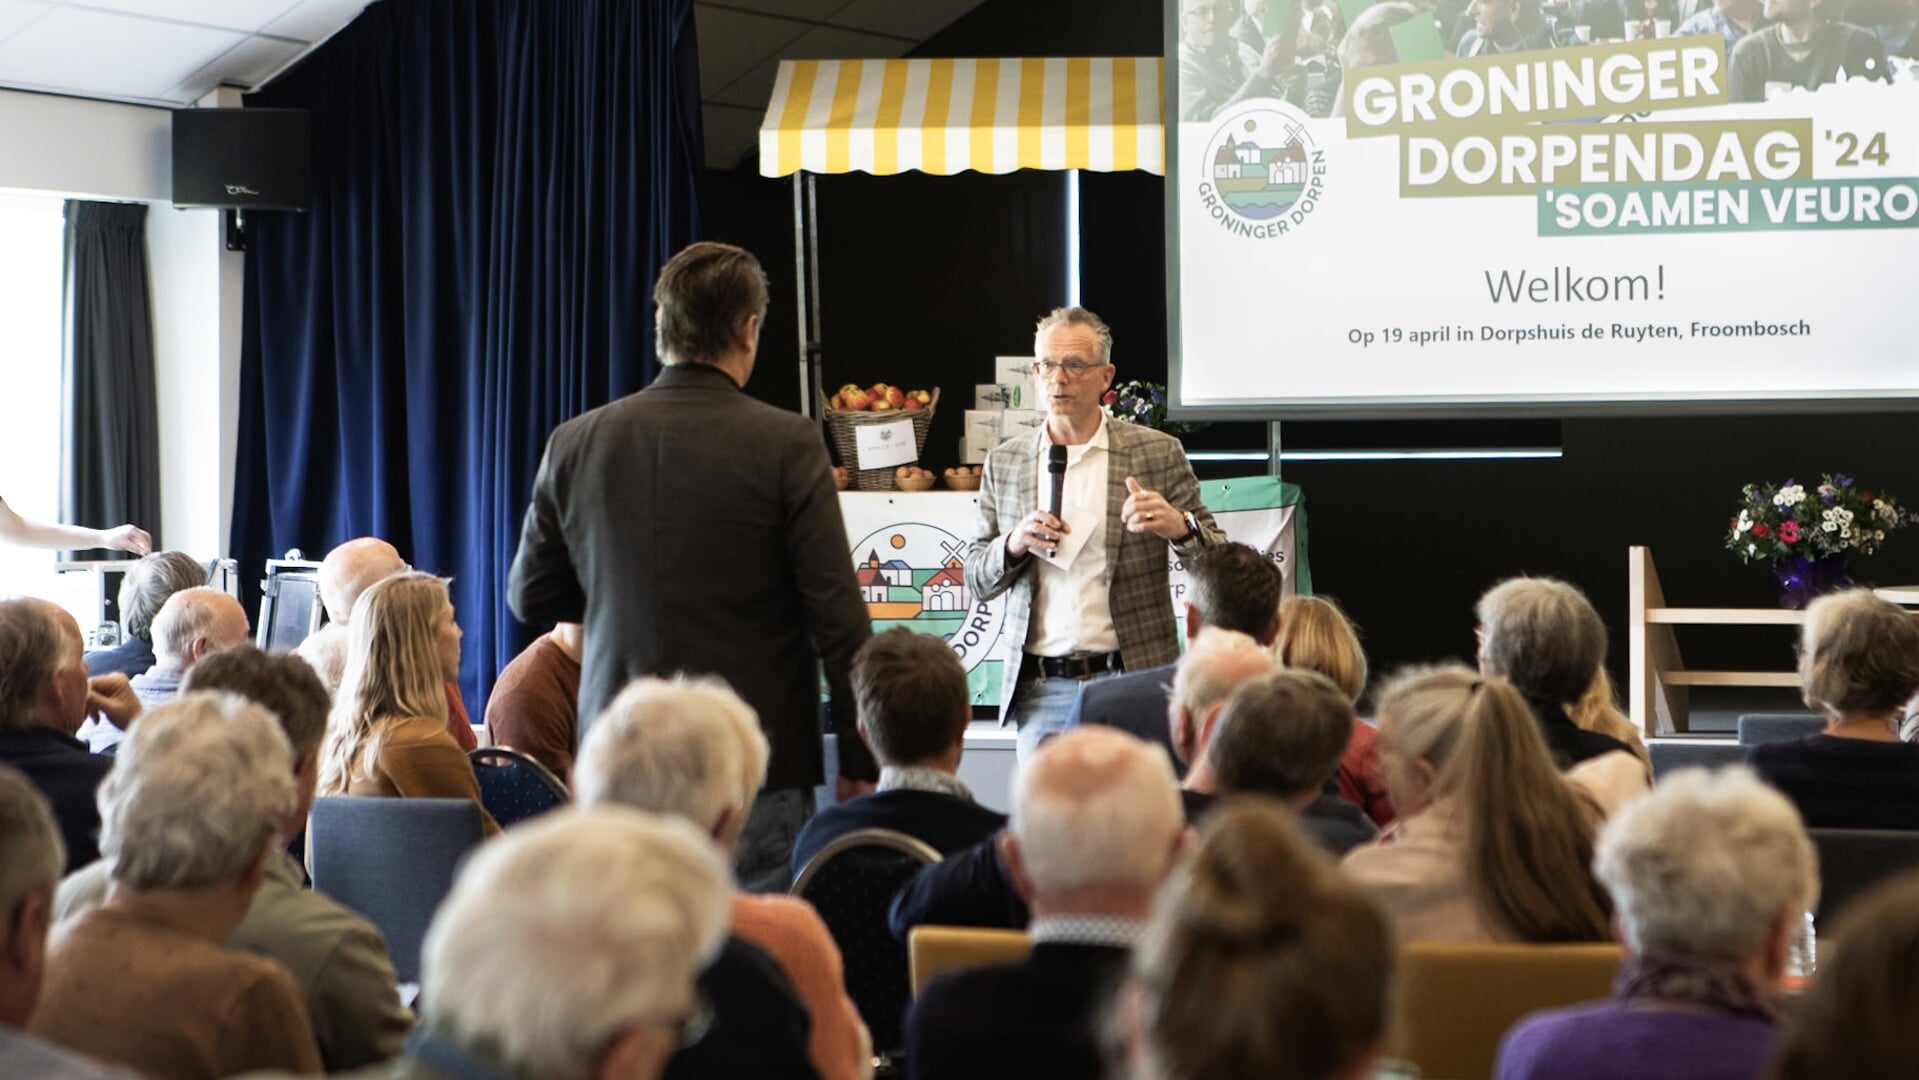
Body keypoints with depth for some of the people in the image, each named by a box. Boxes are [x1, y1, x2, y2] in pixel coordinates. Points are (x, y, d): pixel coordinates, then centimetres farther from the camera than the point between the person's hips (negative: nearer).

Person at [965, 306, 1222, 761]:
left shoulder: (1157, 453, 3)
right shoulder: (1004, 463, 11)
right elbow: (976, 579, 14)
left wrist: (1179, 528, -18)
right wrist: (1014, 544, -7)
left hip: (1132, 684, -2)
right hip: (1040, 690, 2)